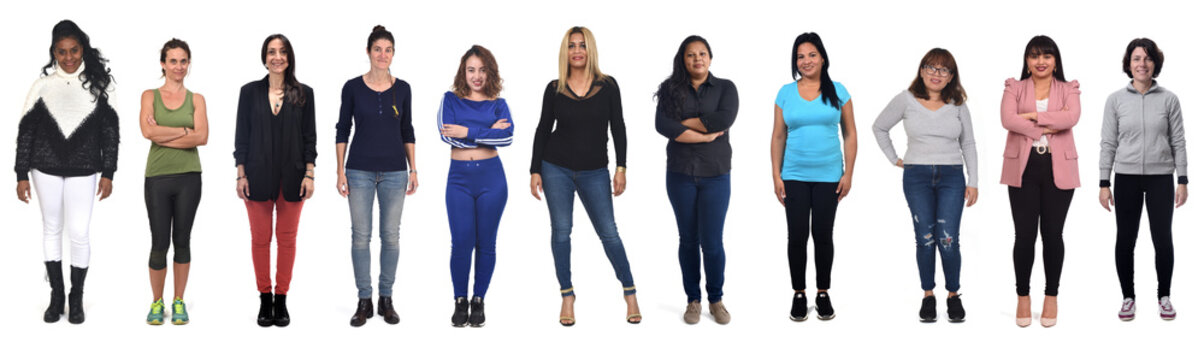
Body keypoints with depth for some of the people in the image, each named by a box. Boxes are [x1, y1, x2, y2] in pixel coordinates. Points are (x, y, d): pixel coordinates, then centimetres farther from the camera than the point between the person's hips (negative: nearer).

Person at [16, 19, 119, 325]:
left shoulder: (99, 84, 1)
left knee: (79, 233, -4)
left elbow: (110, 131, 3)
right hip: (46, 169, 1)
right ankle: (56, 296, 19)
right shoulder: (43, 85, 1)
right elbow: (26, 130, 4)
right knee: (52, 230, 9)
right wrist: (22, 175, 1)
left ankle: (77, 298, 12)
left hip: (83, 171, -1)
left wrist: (108, 174, -1)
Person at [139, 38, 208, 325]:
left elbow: (202, 137, -8)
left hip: (188, 176, 1)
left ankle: (179, 302, 18)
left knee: (182, 240, 7)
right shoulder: (150, 96, 6)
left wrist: (164, 135, -10)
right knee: (159, 243, 0)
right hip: (157, 175, -1)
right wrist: (184, 131, -10)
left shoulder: (196, 99, 7)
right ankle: (156, 302, 16)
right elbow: (148, 131, -11)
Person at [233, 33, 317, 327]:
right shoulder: (250, 92, 3)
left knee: (287, 238, 5)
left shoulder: (303, 94, 3)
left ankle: (281, 300, 13)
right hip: (258, 176, 0)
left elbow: (309, 137, 4)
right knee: (260, 238, 4)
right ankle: (265, 300, 13)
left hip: (291, 176, 0)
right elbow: (241, 136, 4)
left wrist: (309, 174, -3)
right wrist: (241, 175, -2)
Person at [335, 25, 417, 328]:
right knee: (361, 235, 1)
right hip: (360, 170, -1)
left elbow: (407, 131, 10)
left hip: (394, 171, 2)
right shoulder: (353, 87, -2)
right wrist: (340, 171, -3)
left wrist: (413, 169, 6)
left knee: (391, 235, 5)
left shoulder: (402, 88, 4)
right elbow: (342, 130, 2)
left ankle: (386, 299, 16)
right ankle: (364, 301, 10)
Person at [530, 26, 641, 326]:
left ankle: (630, 294, 9)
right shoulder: (554, 89, 0)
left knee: (609, 233, -1)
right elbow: (543, 130, 5)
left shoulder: (607, 86, -1)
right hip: (556, 169, 1)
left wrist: (621, 168, -4)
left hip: (595, 172, -1)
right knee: (561, 231, 2)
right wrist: (535, 171, 2)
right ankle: (567, 296, 12)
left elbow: (618, 129, 1)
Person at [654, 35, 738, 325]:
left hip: (716, 174, -1)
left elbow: (724, 119, -17)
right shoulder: (671, 89, 3)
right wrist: (705, 136, -15)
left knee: (712, 242, -4)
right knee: (688, 239, 8)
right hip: (680, 174, 1)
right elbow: (662, 125, -14)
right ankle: (693, 300, 19)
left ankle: (716, 299, 14)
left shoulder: (725, 88, 2)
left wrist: (684, 122, -12)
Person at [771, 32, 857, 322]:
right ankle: (799, 295, 13)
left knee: (823, 235, 5)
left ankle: (823, 294, 17)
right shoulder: (785, 93, 4)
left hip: (828, 176, 0)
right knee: (797, 236, 1)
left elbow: (850, 135, 4)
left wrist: (848, 174, -3)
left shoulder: (837, 91, 2)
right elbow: (778, 137, 6)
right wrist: (776, 176, 0)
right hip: (794, 177, 1)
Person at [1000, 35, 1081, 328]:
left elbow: (1072, 118, -13)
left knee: (1053, 234, 4)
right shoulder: (1014, 89, 7)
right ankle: (1023, 297, 14)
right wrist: (1048, 126, -14)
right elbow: (1007, 119, -12)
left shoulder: (1068, 90, 8)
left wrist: (1033, 116, -14)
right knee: (1025, 234, 0)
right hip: (1023, 169, 0)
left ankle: (1052, 297, 16)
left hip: (1058, 169, 0)